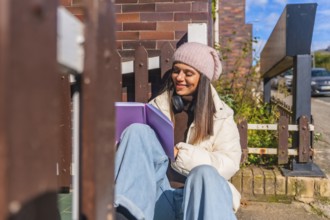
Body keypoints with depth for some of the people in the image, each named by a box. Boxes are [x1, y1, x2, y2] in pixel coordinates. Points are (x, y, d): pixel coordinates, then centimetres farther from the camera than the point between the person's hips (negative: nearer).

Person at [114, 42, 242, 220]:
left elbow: (229, 164, -5)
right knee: (137, 131, -18)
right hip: (159, 196, 2)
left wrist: (180, 154, -14)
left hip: (200, 196, -1)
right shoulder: (157, 106, 14)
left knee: (204, 174, -36)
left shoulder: (221, 115, 8)